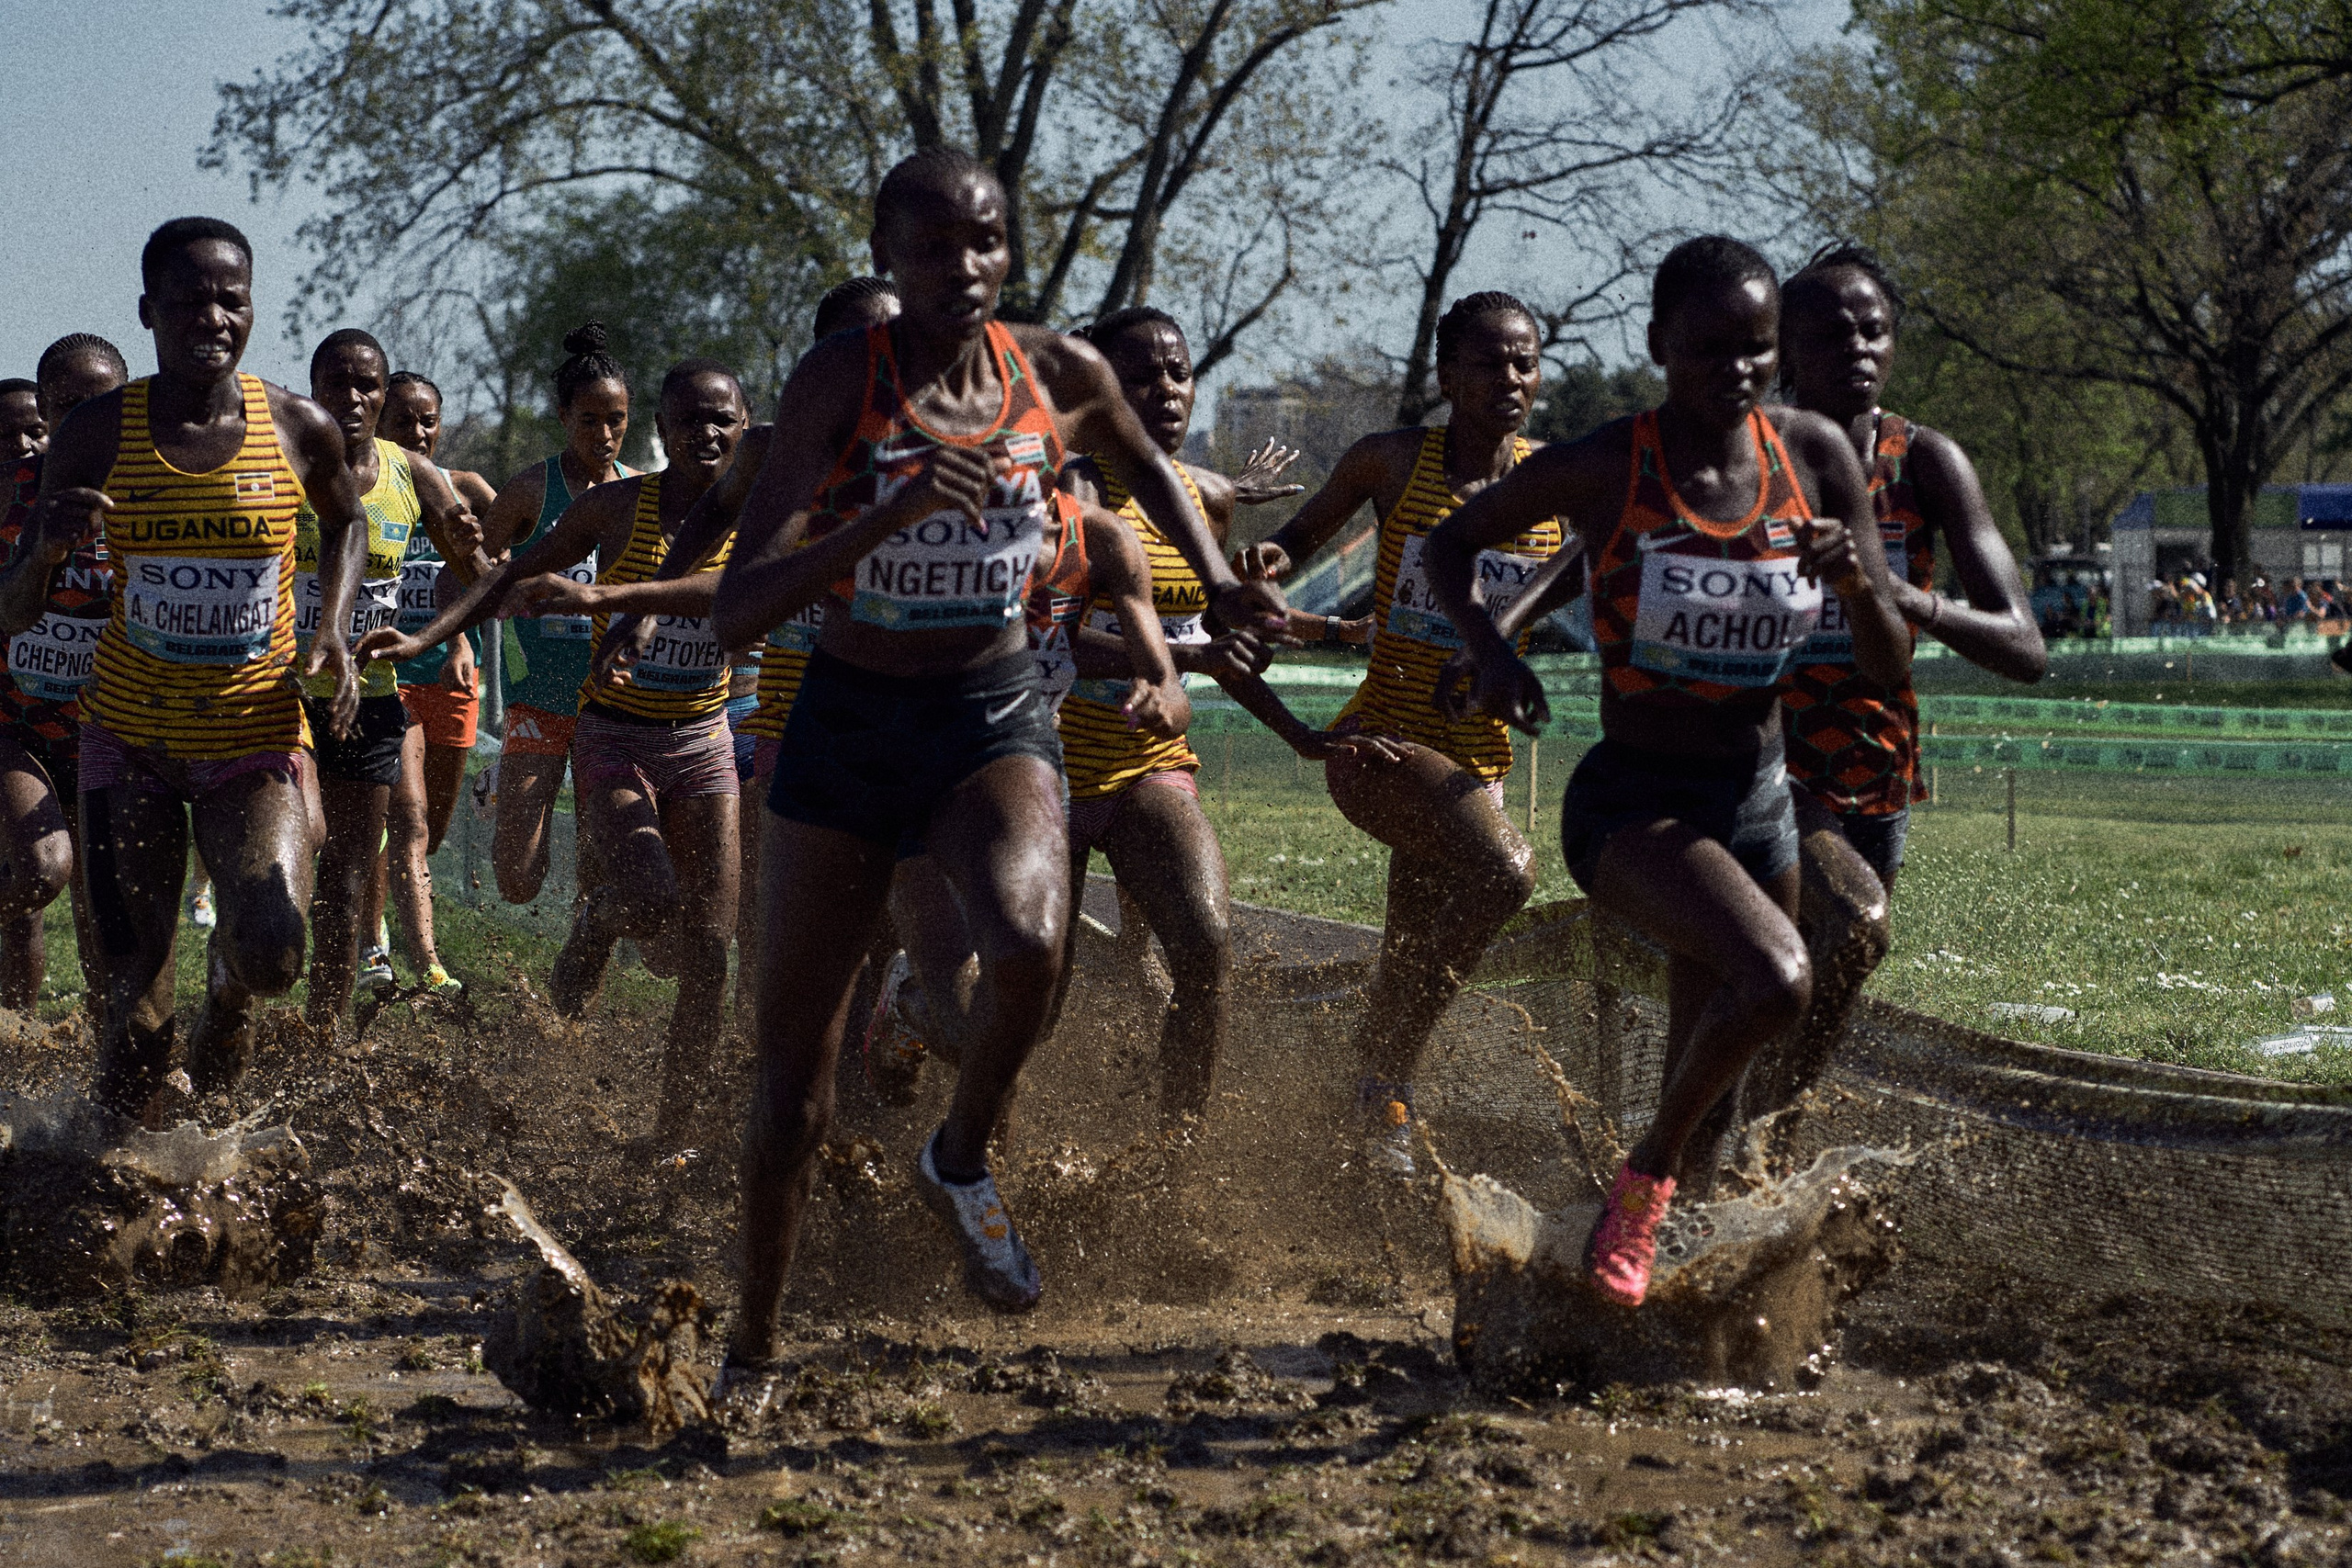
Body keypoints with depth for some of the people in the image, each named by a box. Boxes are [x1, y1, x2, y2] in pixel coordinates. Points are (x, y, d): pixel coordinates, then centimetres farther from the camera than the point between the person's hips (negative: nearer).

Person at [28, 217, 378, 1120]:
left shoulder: (300, 429, -6)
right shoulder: (97, 433, -6)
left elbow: (347, 520, 16)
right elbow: (39, 543, 8)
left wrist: (333, 631, 1)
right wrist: (56, 530, -17)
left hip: (255, 737, 0)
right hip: (130, 735, 0)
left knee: (274, 955, -20)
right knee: (134, 1007, -3)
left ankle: (227, 994, 17)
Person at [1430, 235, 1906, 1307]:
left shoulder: (1815, 457, -3)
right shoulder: (1602, 469, -14)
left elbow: (1890, 669, 1)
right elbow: (1452, 544, 3)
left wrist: (1858, 583, -20)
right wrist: (1490, 651, -15)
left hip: (1758, 807, 5)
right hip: (1631, 805, -5)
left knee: (1709, 1082, 17)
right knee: (1776, 977, -31)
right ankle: (1644, 1179, -7)